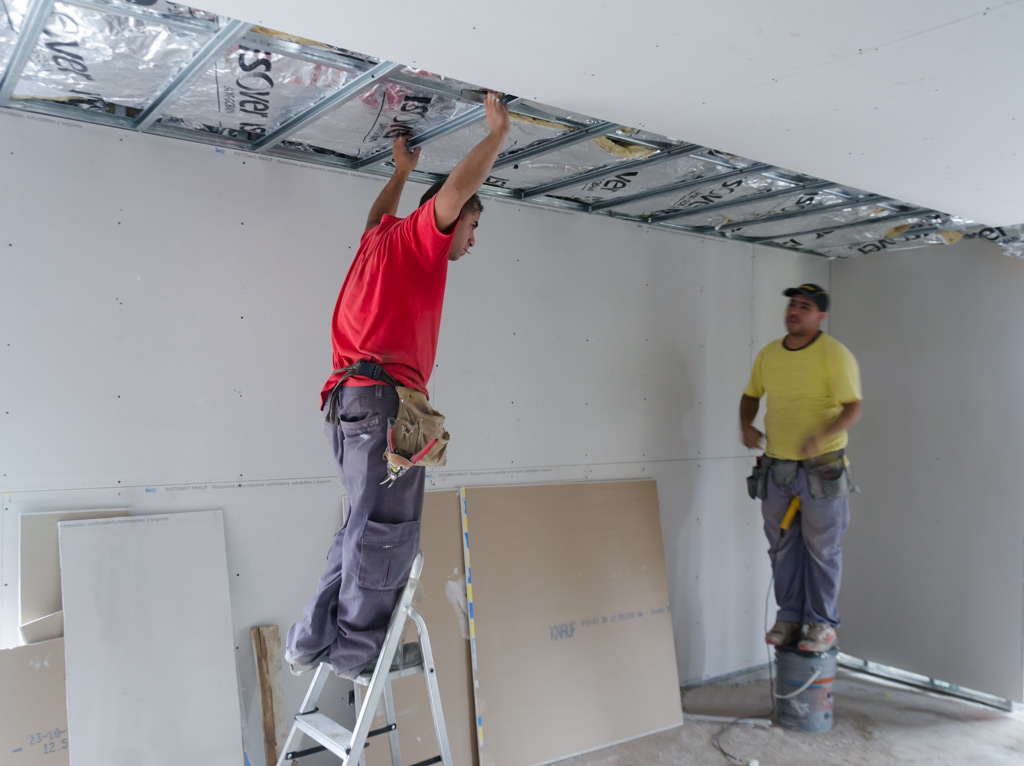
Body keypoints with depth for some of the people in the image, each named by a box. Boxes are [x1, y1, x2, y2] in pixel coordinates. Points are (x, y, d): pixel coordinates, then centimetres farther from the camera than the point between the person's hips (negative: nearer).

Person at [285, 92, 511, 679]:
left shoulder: (383, 238, 26)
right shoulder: (418, 237, 2)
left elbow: (378, 216, 48)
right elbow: (457, 188, -11)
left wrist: (402, 171, 56)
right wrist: (499, 131, 1)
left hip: (348, 400, 10)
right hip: (382, 394, -10)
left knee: (369, 525, 14)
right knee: (387, 530, -4)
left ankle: (313, 641, 16)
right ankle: (359, 648, 4)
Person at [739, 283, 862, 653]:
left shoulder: (834, 354, -10)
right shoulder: (768, 354, 7)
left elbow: (853, 408, -15)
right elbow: (751, 395, 19)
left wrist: (821, 436, -30)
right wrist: (745, 425, -1)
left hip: (821, 468, -5)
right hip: (776, 467, 5)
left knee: (822, 550, 4)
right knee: (783, 548, 12)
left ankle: (822, 623, 17)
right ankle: (789, 617, 26)